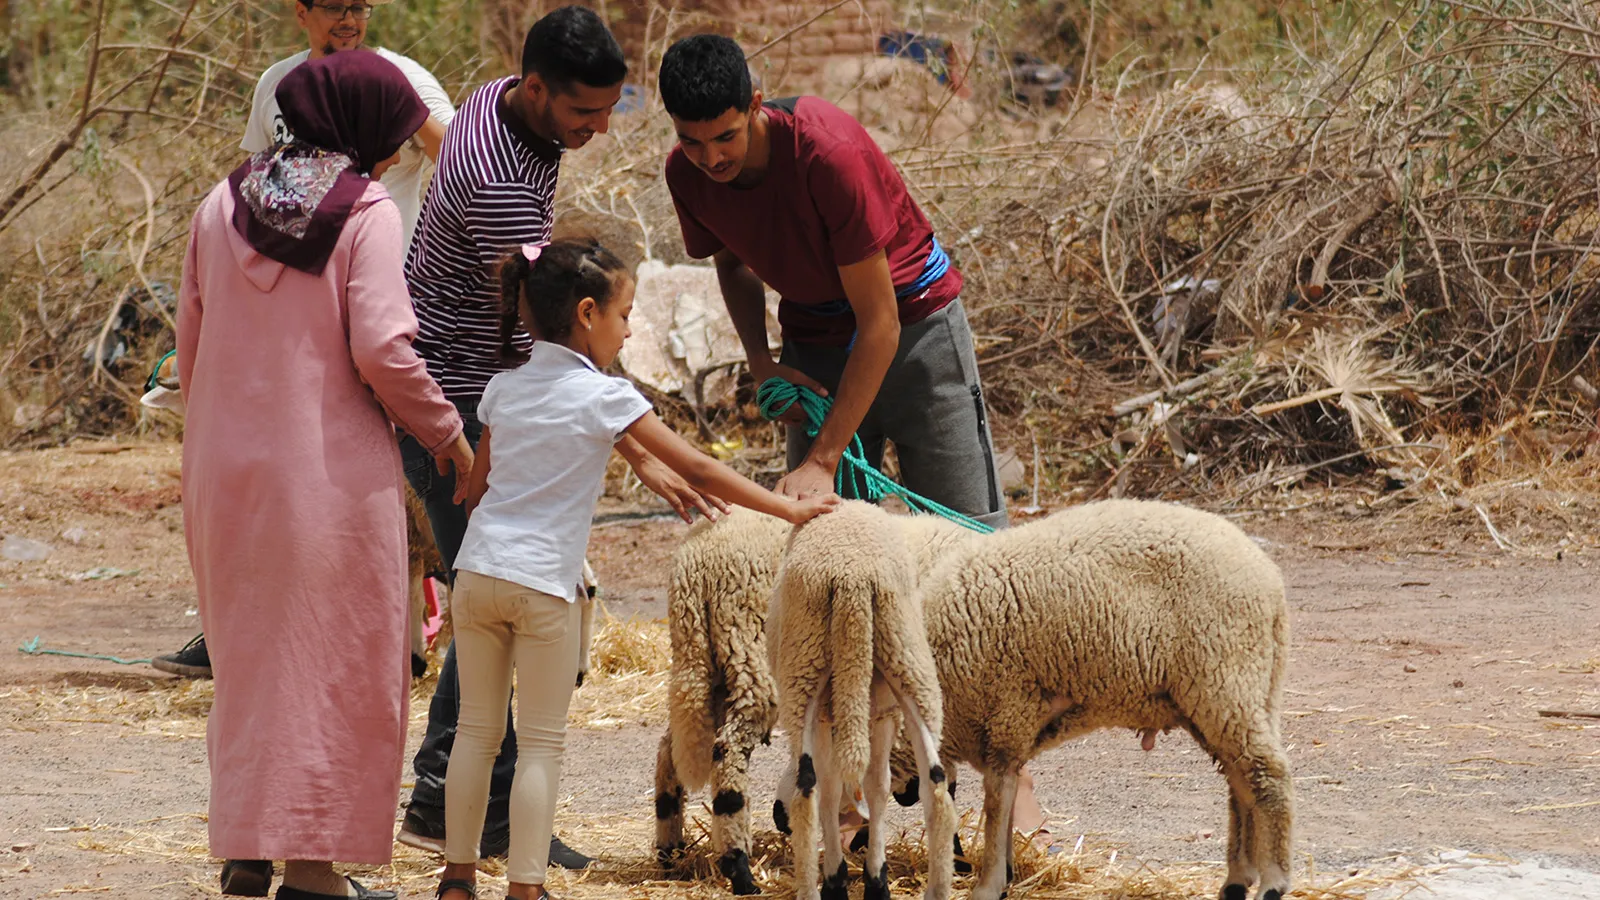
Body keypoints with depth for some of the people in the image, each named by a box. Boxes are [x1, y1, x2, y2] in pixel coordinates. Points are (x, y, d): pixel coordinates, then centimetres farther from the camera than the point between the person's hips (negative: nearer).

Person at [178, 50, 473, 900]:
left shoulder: (223, 204, 7)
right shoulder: (366, 212, -10)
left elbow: (190, 343, 10)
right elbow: (380, 350, -16)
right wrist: (446, 434, -3)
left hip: (224, 465, 5)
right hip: (329, 469, -5)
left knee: (247, 653, 17)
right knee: (334, 660, 4)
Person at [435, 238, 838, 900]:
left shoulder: (504, 389, 9)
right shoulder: (603, 396, -7)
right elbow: (697, 470, -8)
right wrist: (789, 509, -3)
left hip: (477, 572, 5)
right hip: (540, 584, -5)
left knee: (477, 729, 14)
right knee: (541, 742, 3)